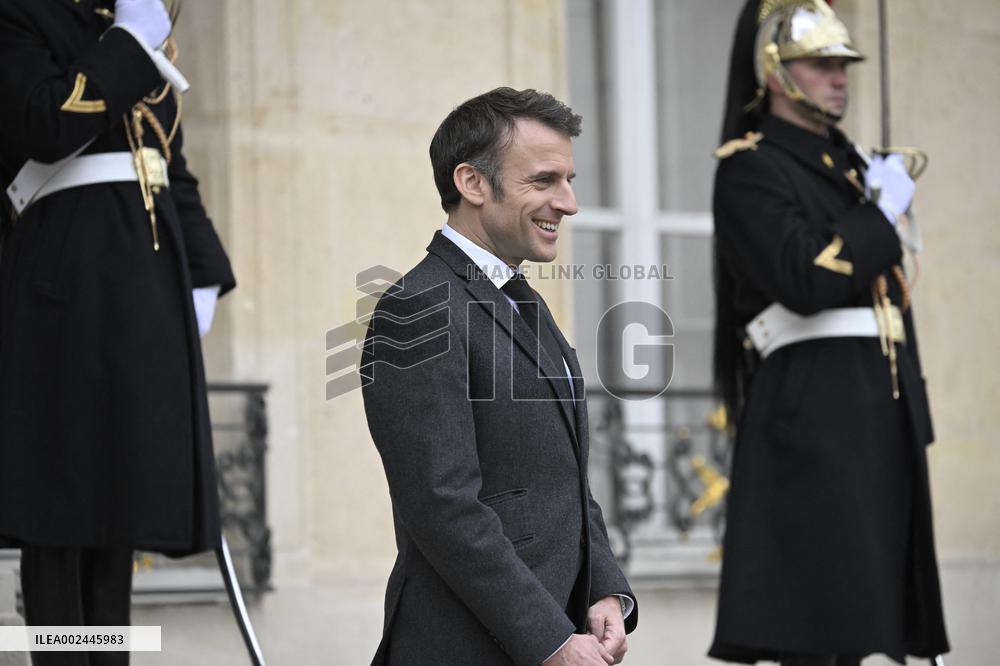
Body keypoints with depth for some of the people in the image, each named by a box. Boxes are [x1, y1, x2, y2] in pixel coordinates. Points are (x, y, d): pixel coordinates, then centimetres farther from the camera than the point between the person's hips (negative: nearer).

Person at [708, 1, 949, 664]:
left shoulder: (849, 163, 21)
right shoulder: (750, 168, -5)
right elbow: (804, 281, -20)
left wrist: (911, 412, 20)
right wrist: (883, 212, -9)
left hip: (879, 409, 8)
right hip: (812, 407, -8)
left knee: (853, 606, 6)